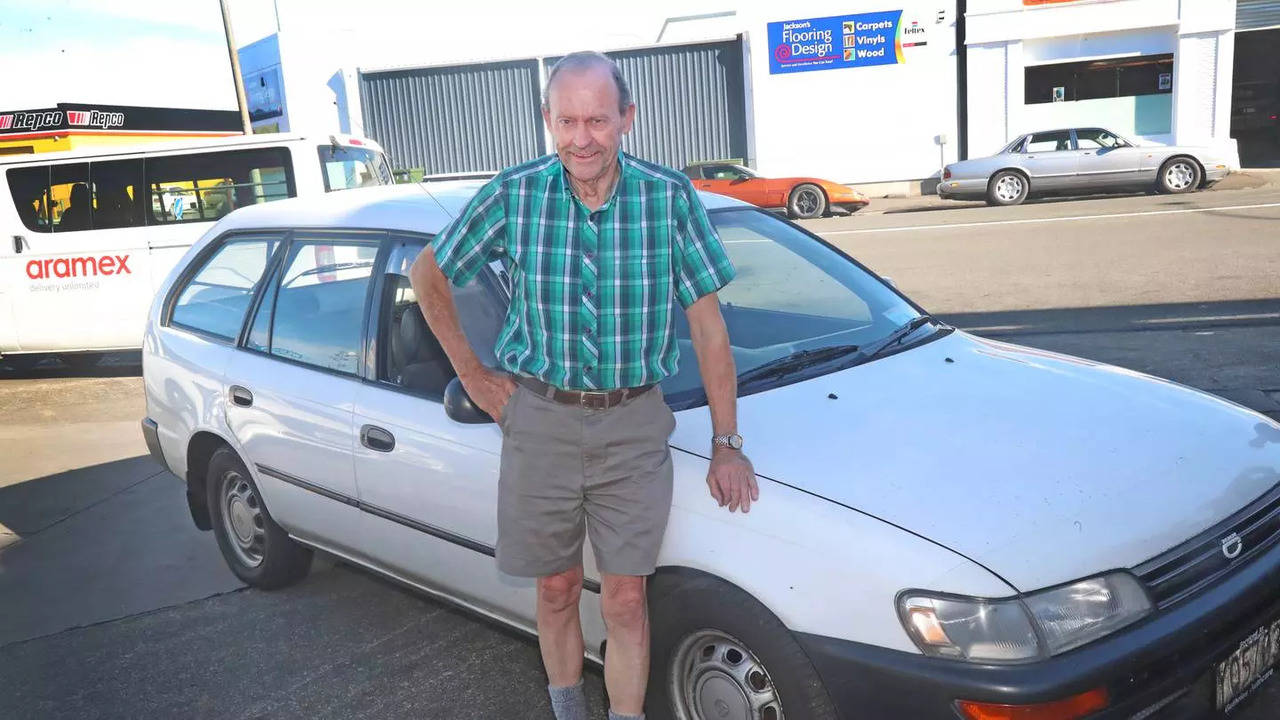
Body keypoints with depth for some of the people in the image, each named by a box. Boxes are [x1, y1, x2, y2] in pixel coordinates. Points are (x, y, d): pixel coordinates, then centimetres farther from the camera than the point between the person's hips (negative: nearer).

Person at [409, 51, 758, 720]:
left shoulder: (670, 198, -8)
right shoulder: (514, 195, -7)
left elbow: (707, 324, -4)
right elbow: (427, 274, 7)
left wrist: (727, 445, -4)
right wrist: (471, 374, 4)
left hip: (634, 423, -1)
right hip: (539, 420, 1)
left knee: (625, 598, 5)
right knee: (557, 589, 15)